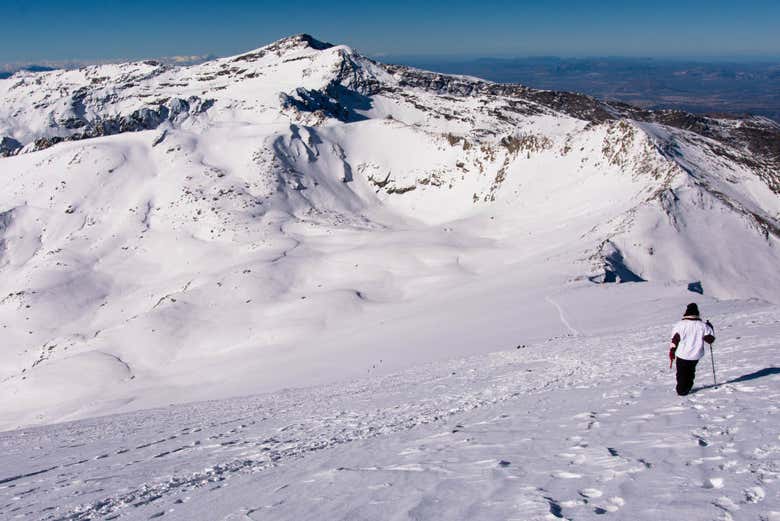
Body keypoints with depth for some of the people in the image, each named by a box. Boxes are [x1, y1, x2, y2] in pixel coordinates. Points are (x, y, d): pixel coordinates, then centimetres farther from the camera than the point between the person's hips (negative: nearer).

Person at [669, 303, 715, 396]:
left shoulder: (680, 325, -11)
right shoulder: (702, 326, -8)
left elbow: (674, 340, -8)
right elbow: (710, 339, -1)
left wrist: (672, 352, 2)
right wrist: (710, 328, 14)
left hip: (682, 354, -2)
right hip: (696, 355, 2)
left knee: (681, 373, 14)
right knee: (691, 372, 25)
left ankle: (681, 390, 11)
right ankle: (687, 387, 24)